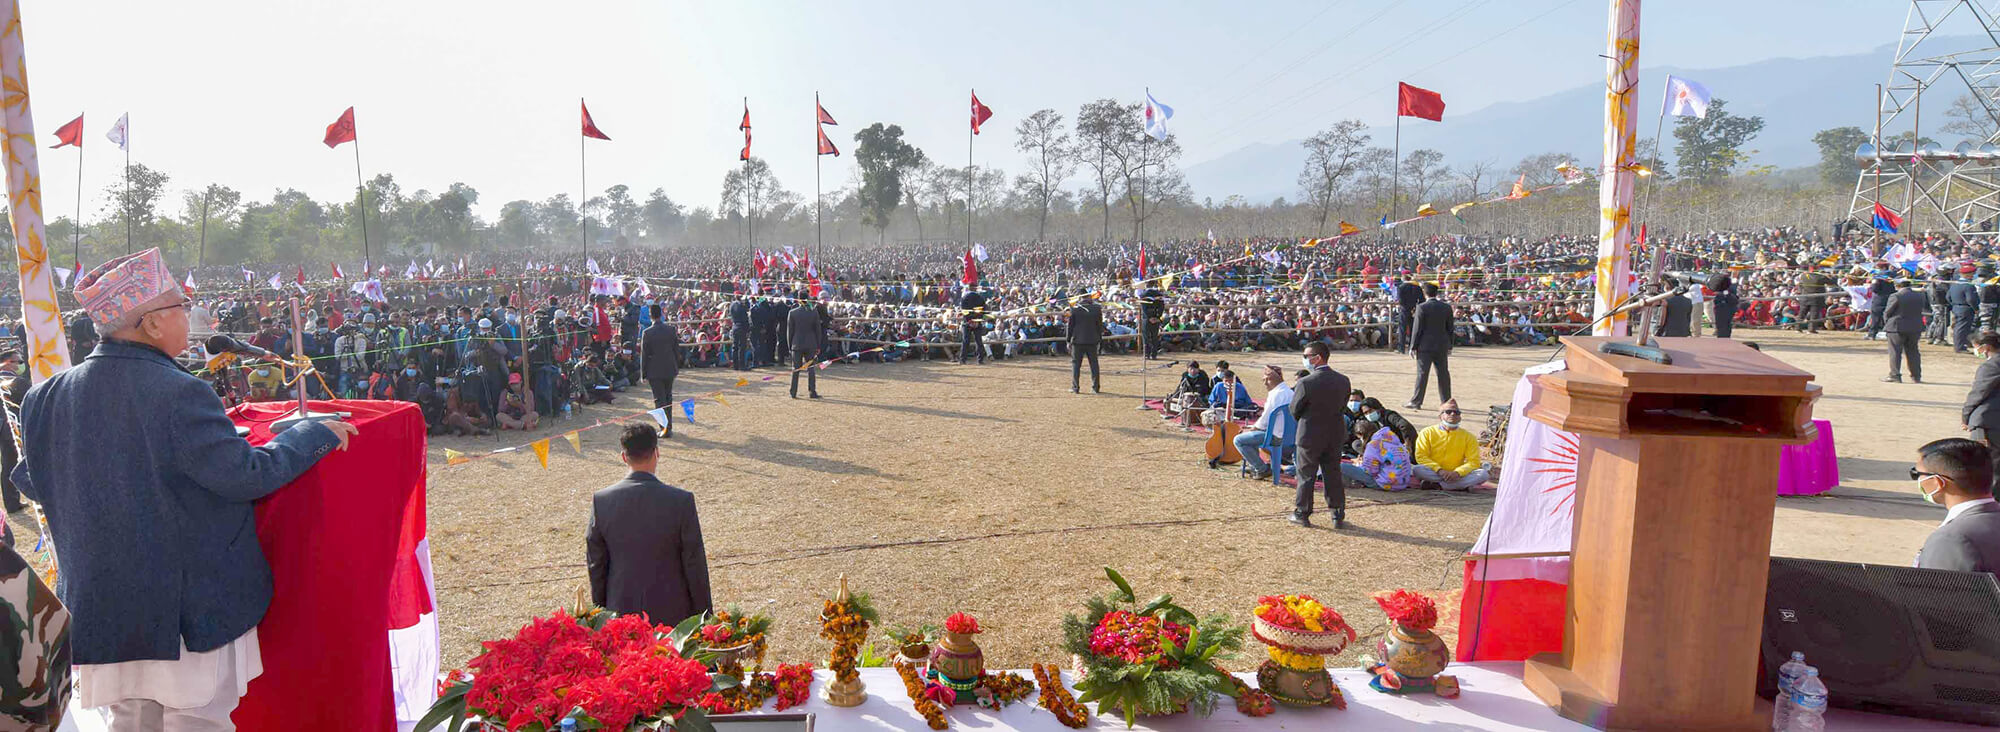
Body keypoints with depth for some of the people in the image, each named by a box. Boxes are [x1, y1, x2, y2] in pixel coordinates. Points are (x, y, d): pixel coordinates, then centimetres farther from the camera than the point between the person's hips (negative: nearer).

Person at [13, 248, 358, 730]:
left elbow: (32, 482, 11)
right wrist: (317, 434, -11)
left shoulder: (46, 398, 0)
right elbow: (243, 476, -22)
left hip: (103, 607, 7)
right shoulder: (179, 394, -22)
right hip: (192, 605, -6)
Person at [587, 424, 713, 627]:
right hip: (671, 612, -3)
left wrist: (600, 610, 15)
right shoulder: (681, 501, -16)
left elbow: (595, 564, 1)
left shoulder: (601, 501, -8)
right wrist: (703, 616, 1)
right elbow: (694, 565, -10)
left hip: (620, 611, 3)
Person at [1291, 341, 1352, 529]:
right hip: (1335, 436, 4)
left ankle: (1302, 514, 20)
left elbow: (1294, 410, -11)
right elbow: (1343, 408, 5)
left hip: (1310, 436, -4)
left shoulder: (1306, 383, -21)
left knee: (1306, 475, 10)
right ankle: (1338, 516, 18)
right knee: (1333, 475, 14)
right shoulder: (1343, 380, -5)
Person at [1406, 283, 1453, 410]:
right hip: (1442, 347, 4)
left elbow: (1417, 329, -10)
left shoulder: (1422, 308, -12)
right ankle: (1447, 401, 16)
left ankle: (1416, 402, 0)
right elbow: (1450, 328, 9)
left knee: (1422, 374, -2)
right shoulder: (1447, 307, 3)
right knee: (1443, 374, 11)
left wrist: (1413, 346, -3)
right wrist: (1449, 346, 17)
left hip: (1425, 346, -4)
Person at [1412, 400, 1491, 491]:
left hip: (1457, 475, 2)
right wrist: (1439, 470, -20)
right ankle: (1462, 485, -25)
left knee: (1483, 474, -23)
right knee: (1417, 470, -33)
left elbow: (1473, 462, 0)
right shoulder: (1427, 432, 4)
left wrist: (1457, 472, -19)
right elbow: (1421, 456, -5)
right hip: (1434, 472, -1)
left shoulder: (1468, 437, 8)